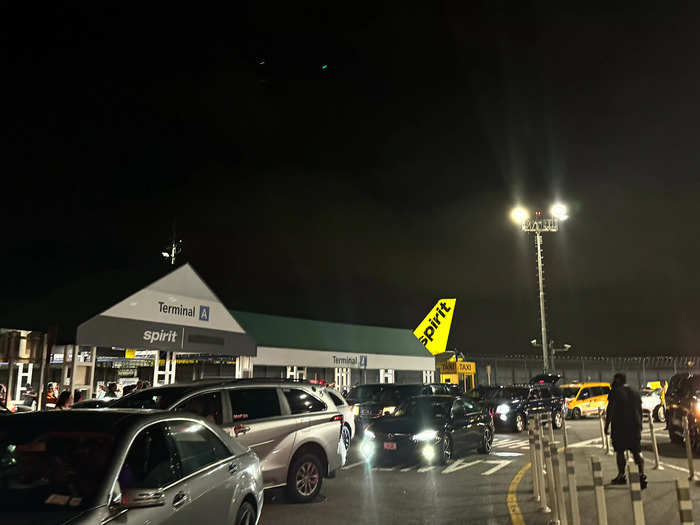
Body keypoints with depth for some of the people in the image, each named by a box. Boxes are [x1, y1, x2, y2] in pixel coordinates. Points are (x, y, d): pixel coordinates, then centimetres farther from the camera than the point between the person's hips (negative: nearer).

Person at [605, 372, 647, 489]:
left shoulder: (615, 392, -6)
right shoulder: (635, 393, 13)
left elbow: (610, 410, -10)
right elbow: (640, 411, 18)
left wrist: (607, 425, -6)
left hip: (620, 427, -5)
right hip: (635, 426, 5)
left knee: (620, 452, 5)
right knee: (637, 452, 5)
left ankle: (621, 476, 10)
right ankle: (642, 474, -9)